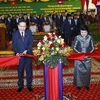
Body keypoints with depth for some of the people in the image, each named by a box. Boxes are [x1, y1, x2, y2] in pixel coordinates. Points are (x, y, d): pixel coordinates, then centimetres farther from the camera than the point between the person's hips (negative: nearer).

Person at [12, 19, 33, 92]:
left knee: (29, 70, 8)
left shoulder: (29, 32, 3)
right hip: (19, 55, -1)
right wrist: (17, 52, -19)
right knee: (20, 71, 8)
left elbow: (31, 43, -3)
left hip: (28, 54, 1)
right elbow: (14, 45, -2)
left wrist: (27, 50, -18)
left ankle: (29, 85, 20)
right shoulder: (15, 34, 1)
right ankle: (20, 86, 20)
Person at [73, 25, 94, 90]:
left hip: (87, 57, 1)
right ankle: (79, 84, 20)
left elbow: (93, 48, -1)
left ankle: (86, 84, 27)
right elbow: (74, 47, -3)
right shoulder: (77, 37, -10)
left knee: (87, 70, 10)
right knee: (79, 70, 4)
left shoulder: (90, 37, -7)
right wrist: (79, 52, -18)